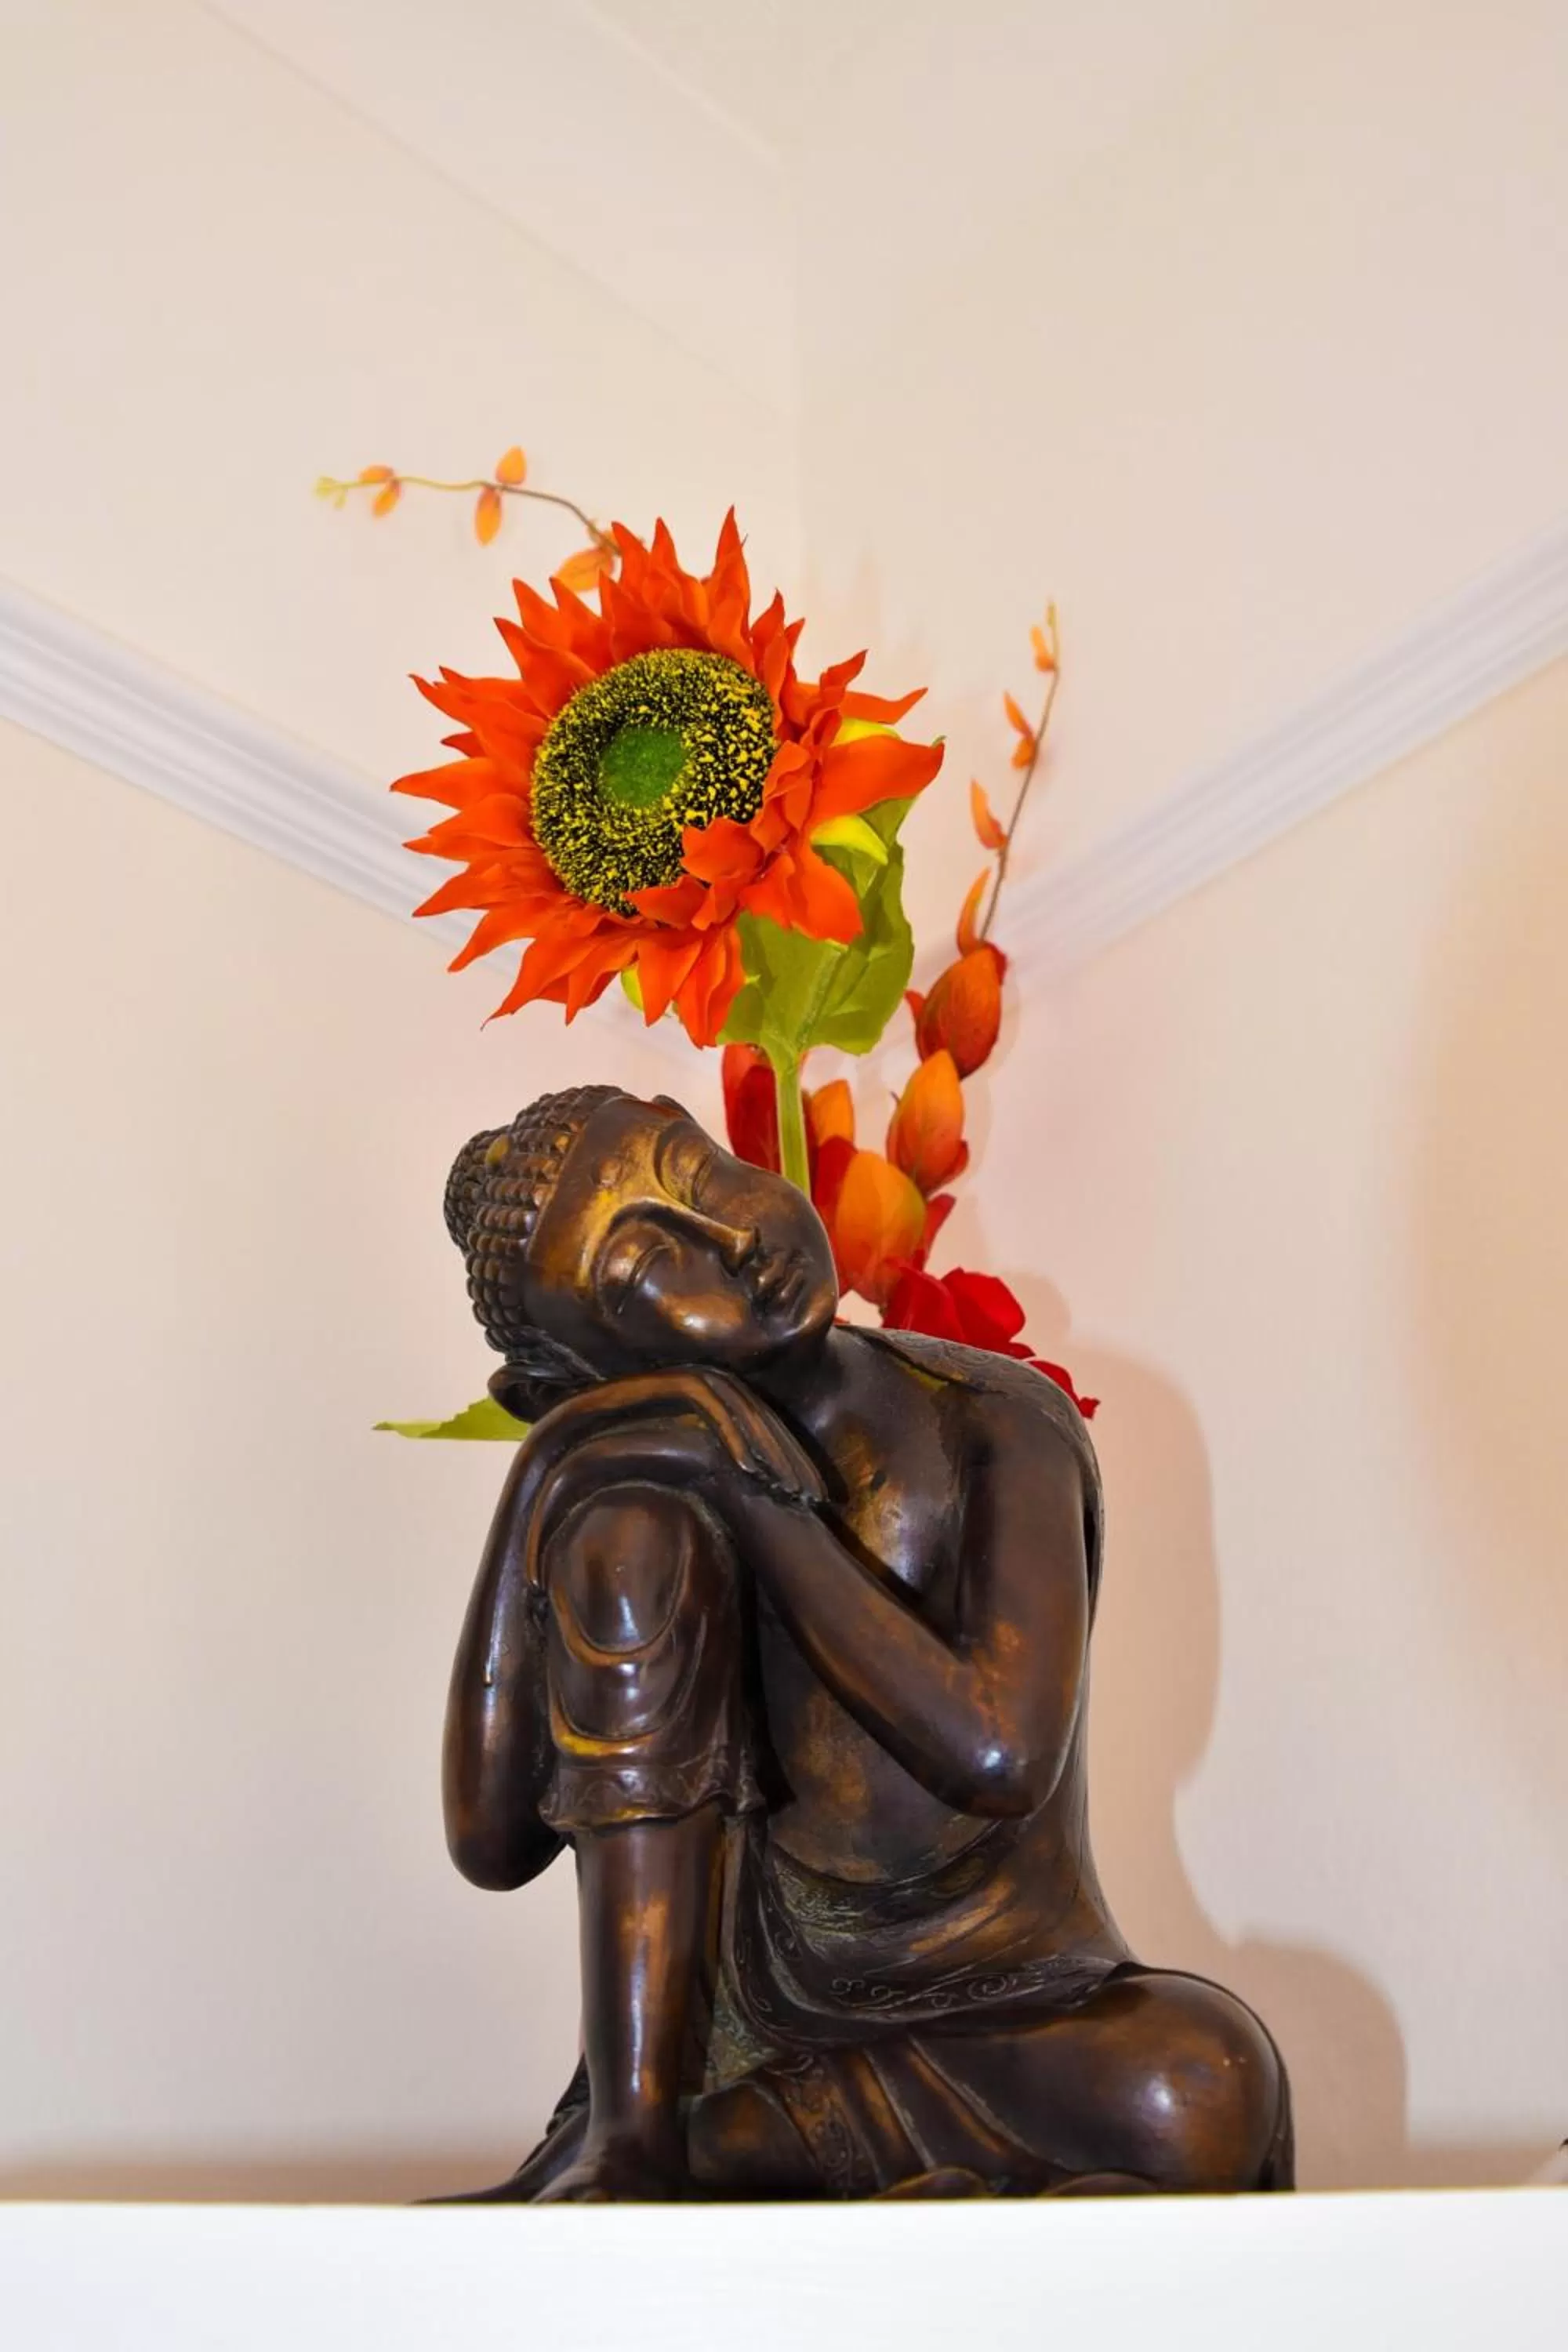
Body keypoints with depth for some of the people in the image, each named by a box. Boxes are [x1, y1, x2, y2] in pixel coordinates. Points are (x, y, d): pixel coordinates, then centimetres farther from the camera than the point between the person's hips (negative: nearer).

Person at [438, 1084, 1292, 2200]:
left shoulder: (997, 1425, -14)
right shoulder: (654, 1498, -8)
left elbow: (998, 1754, -29)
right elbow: (493, 1841, -15)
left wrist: (760, 1500, -27)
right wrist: (543, 1486, -17)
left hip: (1007, 2030, 0)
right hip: (755, 2020, 1)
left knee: (1197, 2083, -36)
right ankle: (634, 2138, -19)